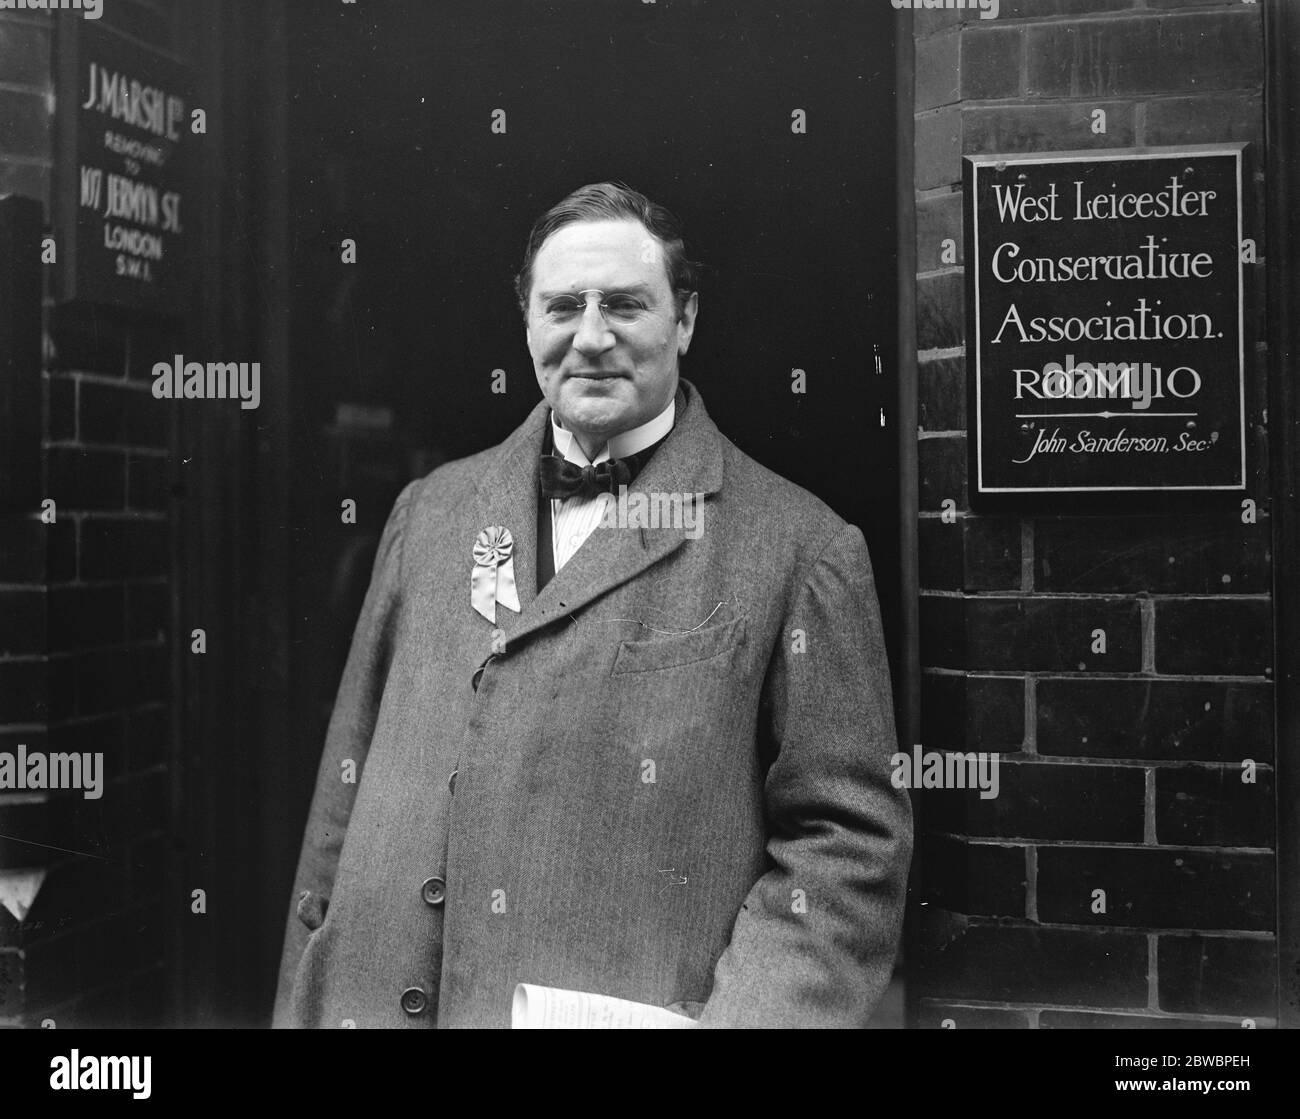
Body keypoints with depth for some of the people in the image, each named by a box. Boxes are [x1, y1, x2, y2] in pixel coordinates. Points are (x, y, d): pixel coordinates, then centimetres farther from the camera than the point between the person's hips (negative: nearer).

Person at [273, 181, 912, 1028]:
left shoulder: (799, 547, -7)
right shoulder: (430, 512, 7)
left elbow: (848, 840, -9)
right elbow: (347, 793, 8)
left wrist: (745, 1015, -20)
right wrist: (304, 1005, 6)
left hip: (641, 1006, -3)